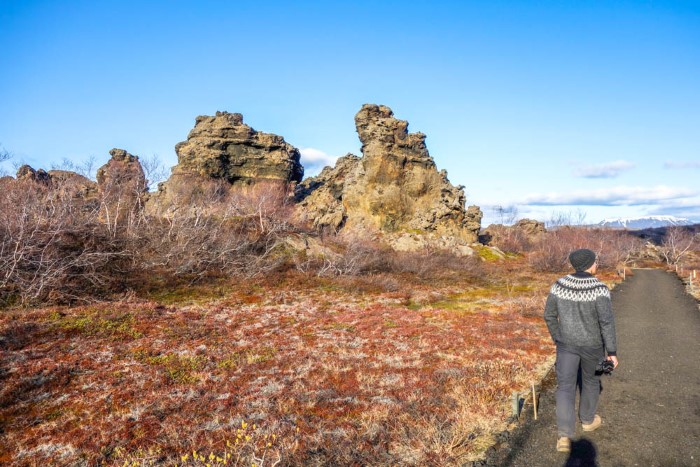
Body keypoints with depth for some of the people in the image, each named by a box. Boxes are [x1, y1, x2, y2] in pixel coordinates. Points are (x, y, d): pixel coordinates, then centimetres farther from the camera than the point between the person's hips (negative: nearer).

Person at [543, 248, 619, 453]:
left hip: (567, 343, 2)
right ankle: (587, 420, 45)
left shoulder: (559, 285, -9)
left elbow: (549, 315, -1)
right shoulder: (599, 289, -20)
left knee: (565, 387, 5)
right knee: (591, 380, 25)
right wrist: (612, 352, -14)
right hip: (592, 345, -2)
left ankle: (564, 435, -6)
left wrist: (557, 337, 14)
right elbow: (607, 322, -22)